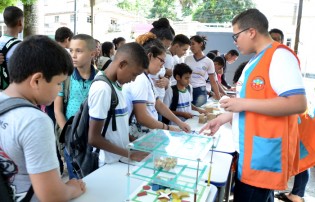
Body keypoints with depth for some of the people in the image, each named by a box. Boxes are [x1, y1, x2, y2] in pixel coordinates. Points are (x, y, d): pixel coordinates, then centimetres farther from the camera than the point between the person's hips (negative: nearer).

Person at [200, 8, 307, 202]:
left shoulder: (280, 56, -15)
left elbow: (298, 103, -24)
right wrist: (221, 119, 18)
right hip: (251, 150, 9)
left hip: (265, 153, -9)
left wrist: (243, 104, -22)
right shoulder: (257, 59, 15)